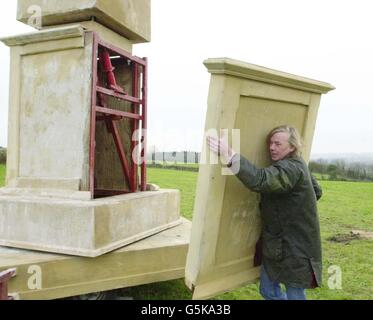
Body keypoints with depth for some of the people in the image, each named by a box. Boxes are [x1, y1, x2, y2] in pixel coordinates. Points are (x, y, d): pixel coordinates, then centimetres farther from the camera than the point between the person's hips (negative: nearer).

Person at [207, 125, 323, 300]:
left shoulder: (291, 169, -23)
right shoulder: (297, 166, 10)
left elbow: (260, 180, -43)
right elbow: (317, 191, 24)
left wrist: (229, 155, -50)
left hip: (294, 248, -10)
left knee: (295, 295, 6)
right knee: (268, 290, 17)